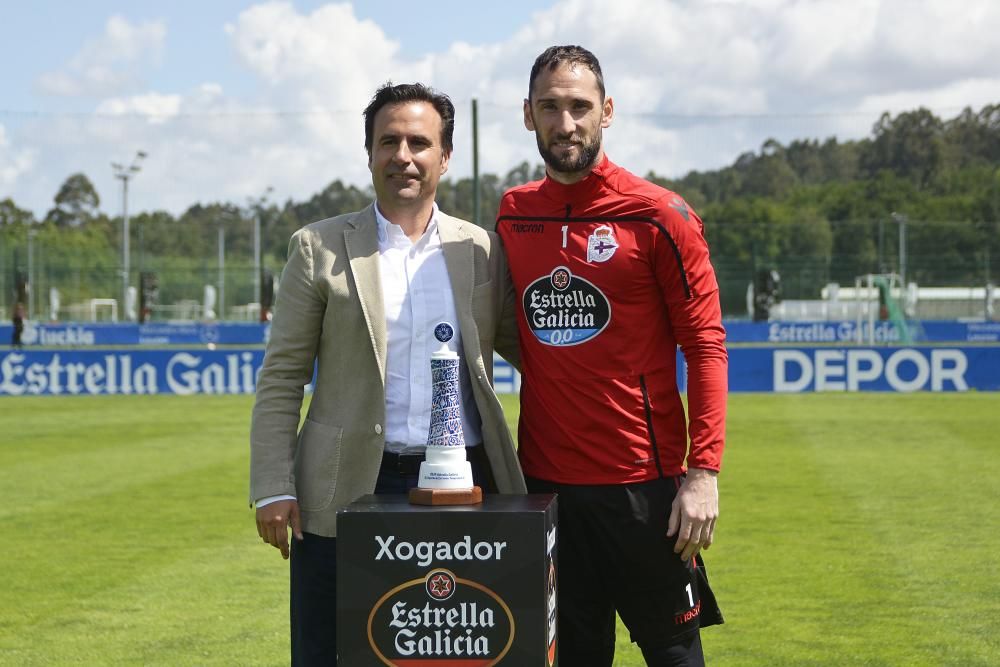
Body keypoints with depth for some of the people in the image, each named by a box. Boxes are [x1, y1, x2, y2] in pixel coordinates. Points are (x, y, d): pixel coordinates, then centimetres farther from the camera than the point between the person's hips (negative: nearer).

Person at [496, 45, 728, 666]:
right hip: (545, 479, 4)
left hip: (643, 484, -4)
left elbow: (706, 345, -7)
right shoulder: (512, 215, 7)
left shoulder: (659, 216, -6)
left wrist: (704, 471, -14)